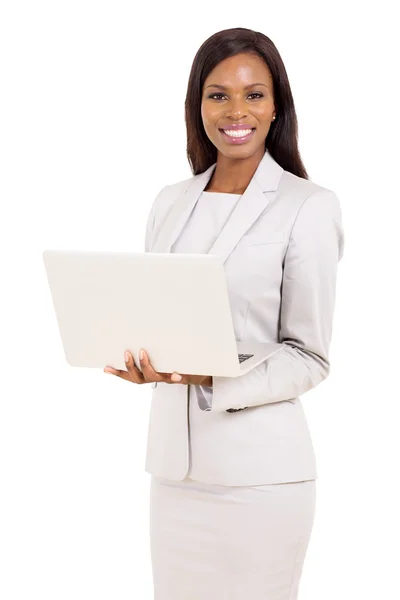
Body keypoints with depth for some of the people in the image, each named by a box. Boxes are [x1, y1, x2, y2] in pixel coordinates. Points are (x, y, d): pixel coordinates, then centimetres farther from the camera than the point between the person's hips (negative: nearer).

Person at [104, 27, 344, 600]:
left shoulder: (308, 207, -7)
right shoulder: (171, 203, 11)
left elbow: (309, 357, -6)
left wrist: (210, 379, -21)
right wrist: (143, 360, -6)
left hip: (260, 471, -5)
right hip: (174, 460, 5)